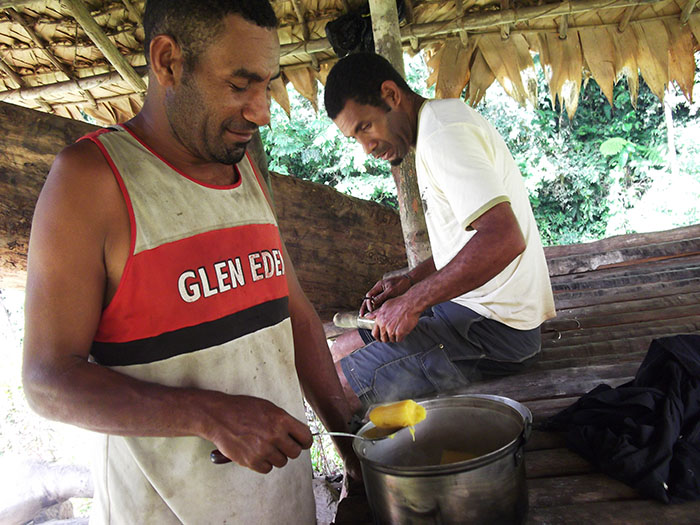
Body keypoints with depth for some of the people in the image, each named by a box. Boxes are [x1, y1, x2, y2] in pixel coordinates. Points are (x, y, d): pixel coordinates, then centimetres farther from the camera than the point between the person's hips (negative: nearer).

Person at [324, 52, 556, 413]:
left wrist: (412, 302, -22)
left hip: (493, 328, -10)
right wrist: (412, 280, 10)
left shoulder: (442, 131, -17)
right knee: (341, 350, 15)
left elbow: (503, 240, -29)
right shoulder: (434, 129, 15)